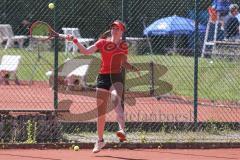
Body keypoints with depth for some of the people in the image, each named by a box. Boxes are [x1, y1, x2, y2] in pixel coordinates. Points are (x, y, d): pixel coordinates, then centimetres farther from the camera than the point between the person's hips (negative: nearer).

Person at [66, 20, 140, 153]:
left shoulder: (123, 45, 9)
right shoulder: (103, 42, 5)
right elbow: (86, 51, -3)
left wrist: (133, 68, 3)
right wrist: (75, 41, -14)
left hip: (116, 78, -1)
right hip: (103, 77, 1)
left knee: (116, 100, -32)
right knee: (100, 111, 7)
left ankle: (122, 130, -46)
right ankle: (100, 140, 23)